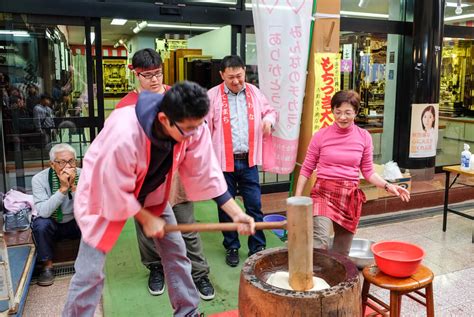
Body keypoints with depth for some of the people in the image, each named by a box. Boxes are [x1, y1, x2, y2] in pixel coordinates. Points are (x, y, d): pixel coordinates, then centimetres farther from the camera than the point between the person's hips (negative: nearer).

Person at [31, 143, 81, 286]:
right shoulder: (39, 179, -18)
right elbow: (43, 212, -30)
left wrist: (73, 187, -34)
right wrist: (63, 188, -37)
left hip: (75, 223, 1)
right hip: (52, 225, -1)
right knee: (41, 224, -31)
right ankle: (47, 266, -9)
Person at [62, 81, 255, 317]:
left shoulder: (193, 127, -25)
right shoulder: (124, 135, -41)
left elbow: (205, 174, -15)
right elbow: (115, 191, -27)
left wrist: (236, 214, -20)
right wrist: (146, 219, -14)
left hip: (151, 192, 5)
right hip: (105, 192, -4)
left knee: (176, 253, 5)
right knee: (90, 272, -3)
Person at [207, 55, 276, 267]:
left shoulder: (254, 92, 7)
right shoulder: (213, 96, -5)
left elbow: (269, 111, 20)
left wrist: (268, 119, -4)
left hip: (248, 160, 2)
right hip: (223, 161, -2)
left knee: (254, 206, 6)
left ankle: (258, 248, 20)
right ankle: (231, 248, 28)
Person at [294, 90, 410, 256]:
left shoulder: (364, 137, 2)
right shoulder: (321, 135, -4)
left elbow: (368, 171, 10)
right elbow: (306, 169, 3)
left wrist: (388, 186, -6)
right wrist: (297, 198, 0)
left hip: (351, 197, 3)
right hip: (324, 192, -3)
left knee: (341, 252, 11)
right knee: (319, 240, -26)